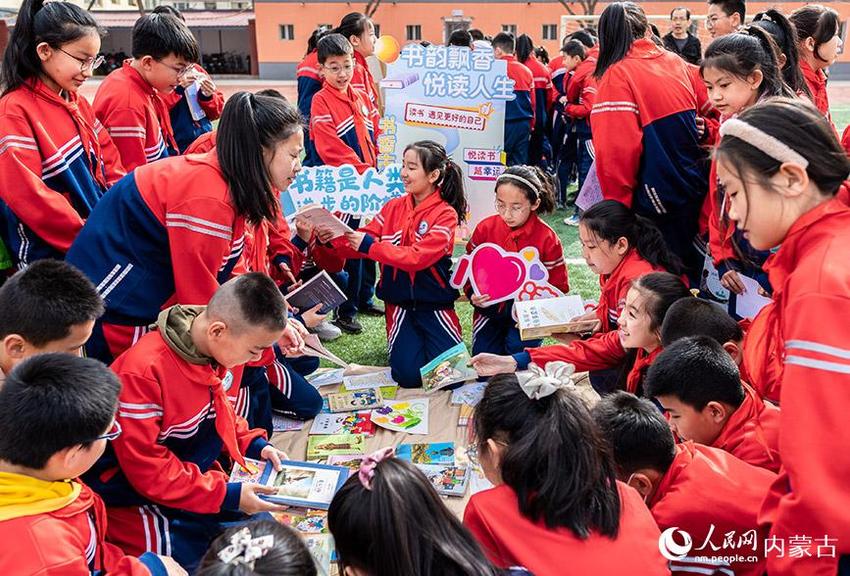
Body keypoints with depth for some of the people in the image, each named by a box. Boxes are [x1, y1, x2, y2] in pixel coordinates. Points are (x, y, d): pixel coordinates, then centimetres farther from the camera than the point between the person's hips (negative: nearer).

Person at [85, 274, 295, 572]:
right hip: (135, 496, -7)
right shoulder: (144, 372, -30)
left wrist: (255, 445, -3)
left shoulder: (218, 350, -7)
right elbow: (147, 469, -26)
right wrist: (227, 495, -26)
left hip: (196, 476, 7)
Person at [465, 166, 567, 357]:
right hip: (491, 308, 2)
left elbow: (558, 287, -5)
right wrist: (473, 295, -14)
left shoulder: (547, 239, -12)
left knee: (518, 350, -23)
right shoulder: (485, 228, -5)